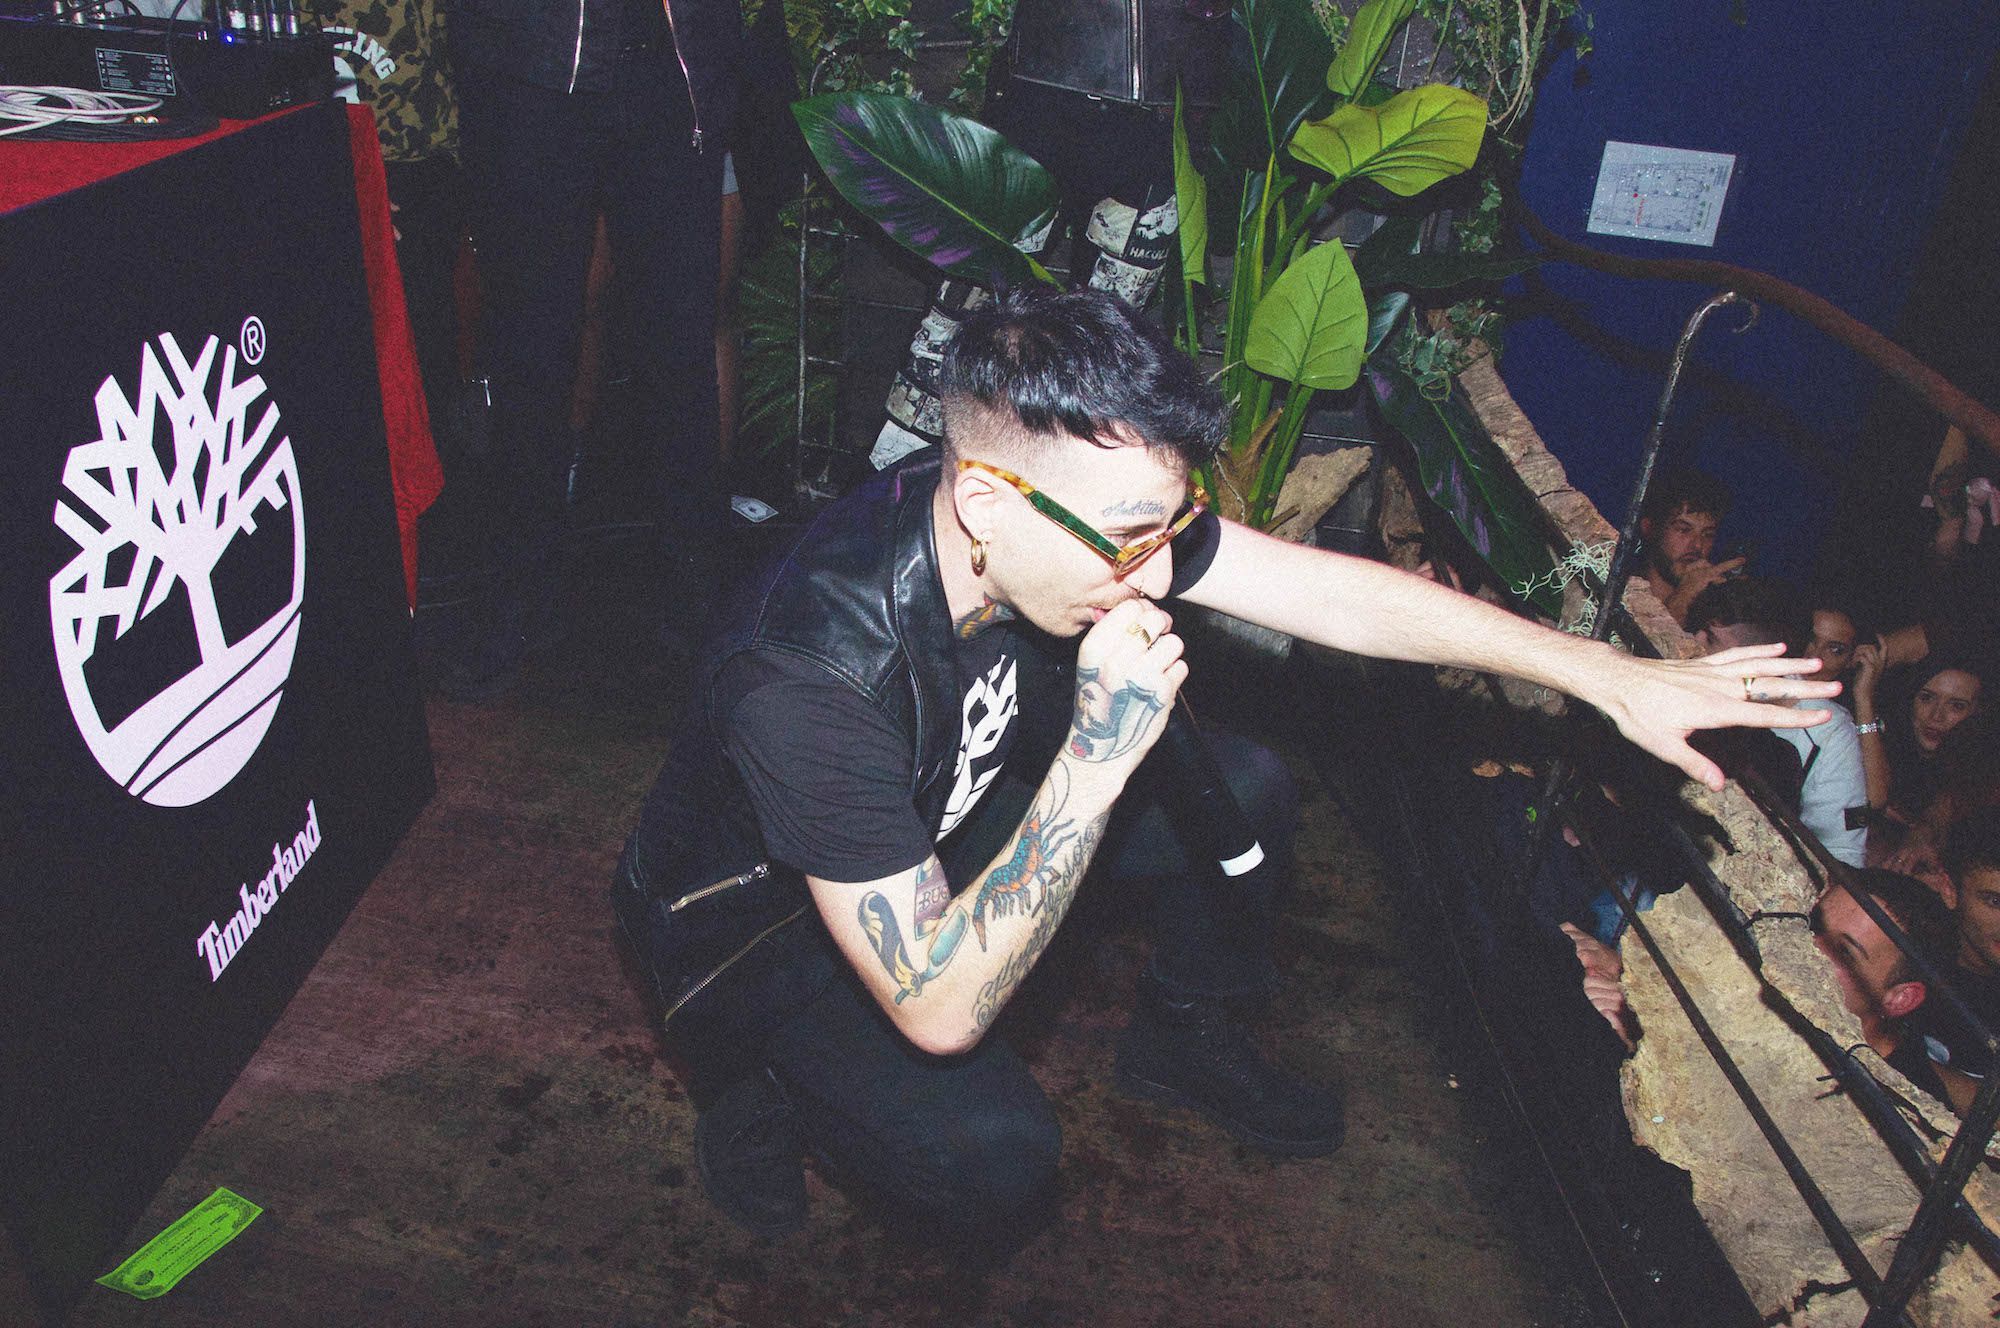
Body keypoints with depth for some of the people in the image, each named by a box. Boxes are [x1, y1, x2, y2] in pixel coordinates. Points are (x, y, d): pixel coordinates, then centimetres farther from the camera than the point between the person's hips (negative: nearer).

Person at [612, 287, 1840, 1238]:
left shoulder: (1082, 510, -23)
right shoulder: (817, 675, -42)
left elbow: (1330, 589, -16)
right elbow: (942, 1010, -37)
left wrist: (1615, 678, -14)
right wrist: (1099, 757, -44)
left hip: (940, 821, 6)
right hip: (755, 913, -5)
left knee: (1241, 789, -4)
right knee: (993, 1156, -28)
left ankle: (1186, 1041, 24)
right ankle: (762, 1083, 4)